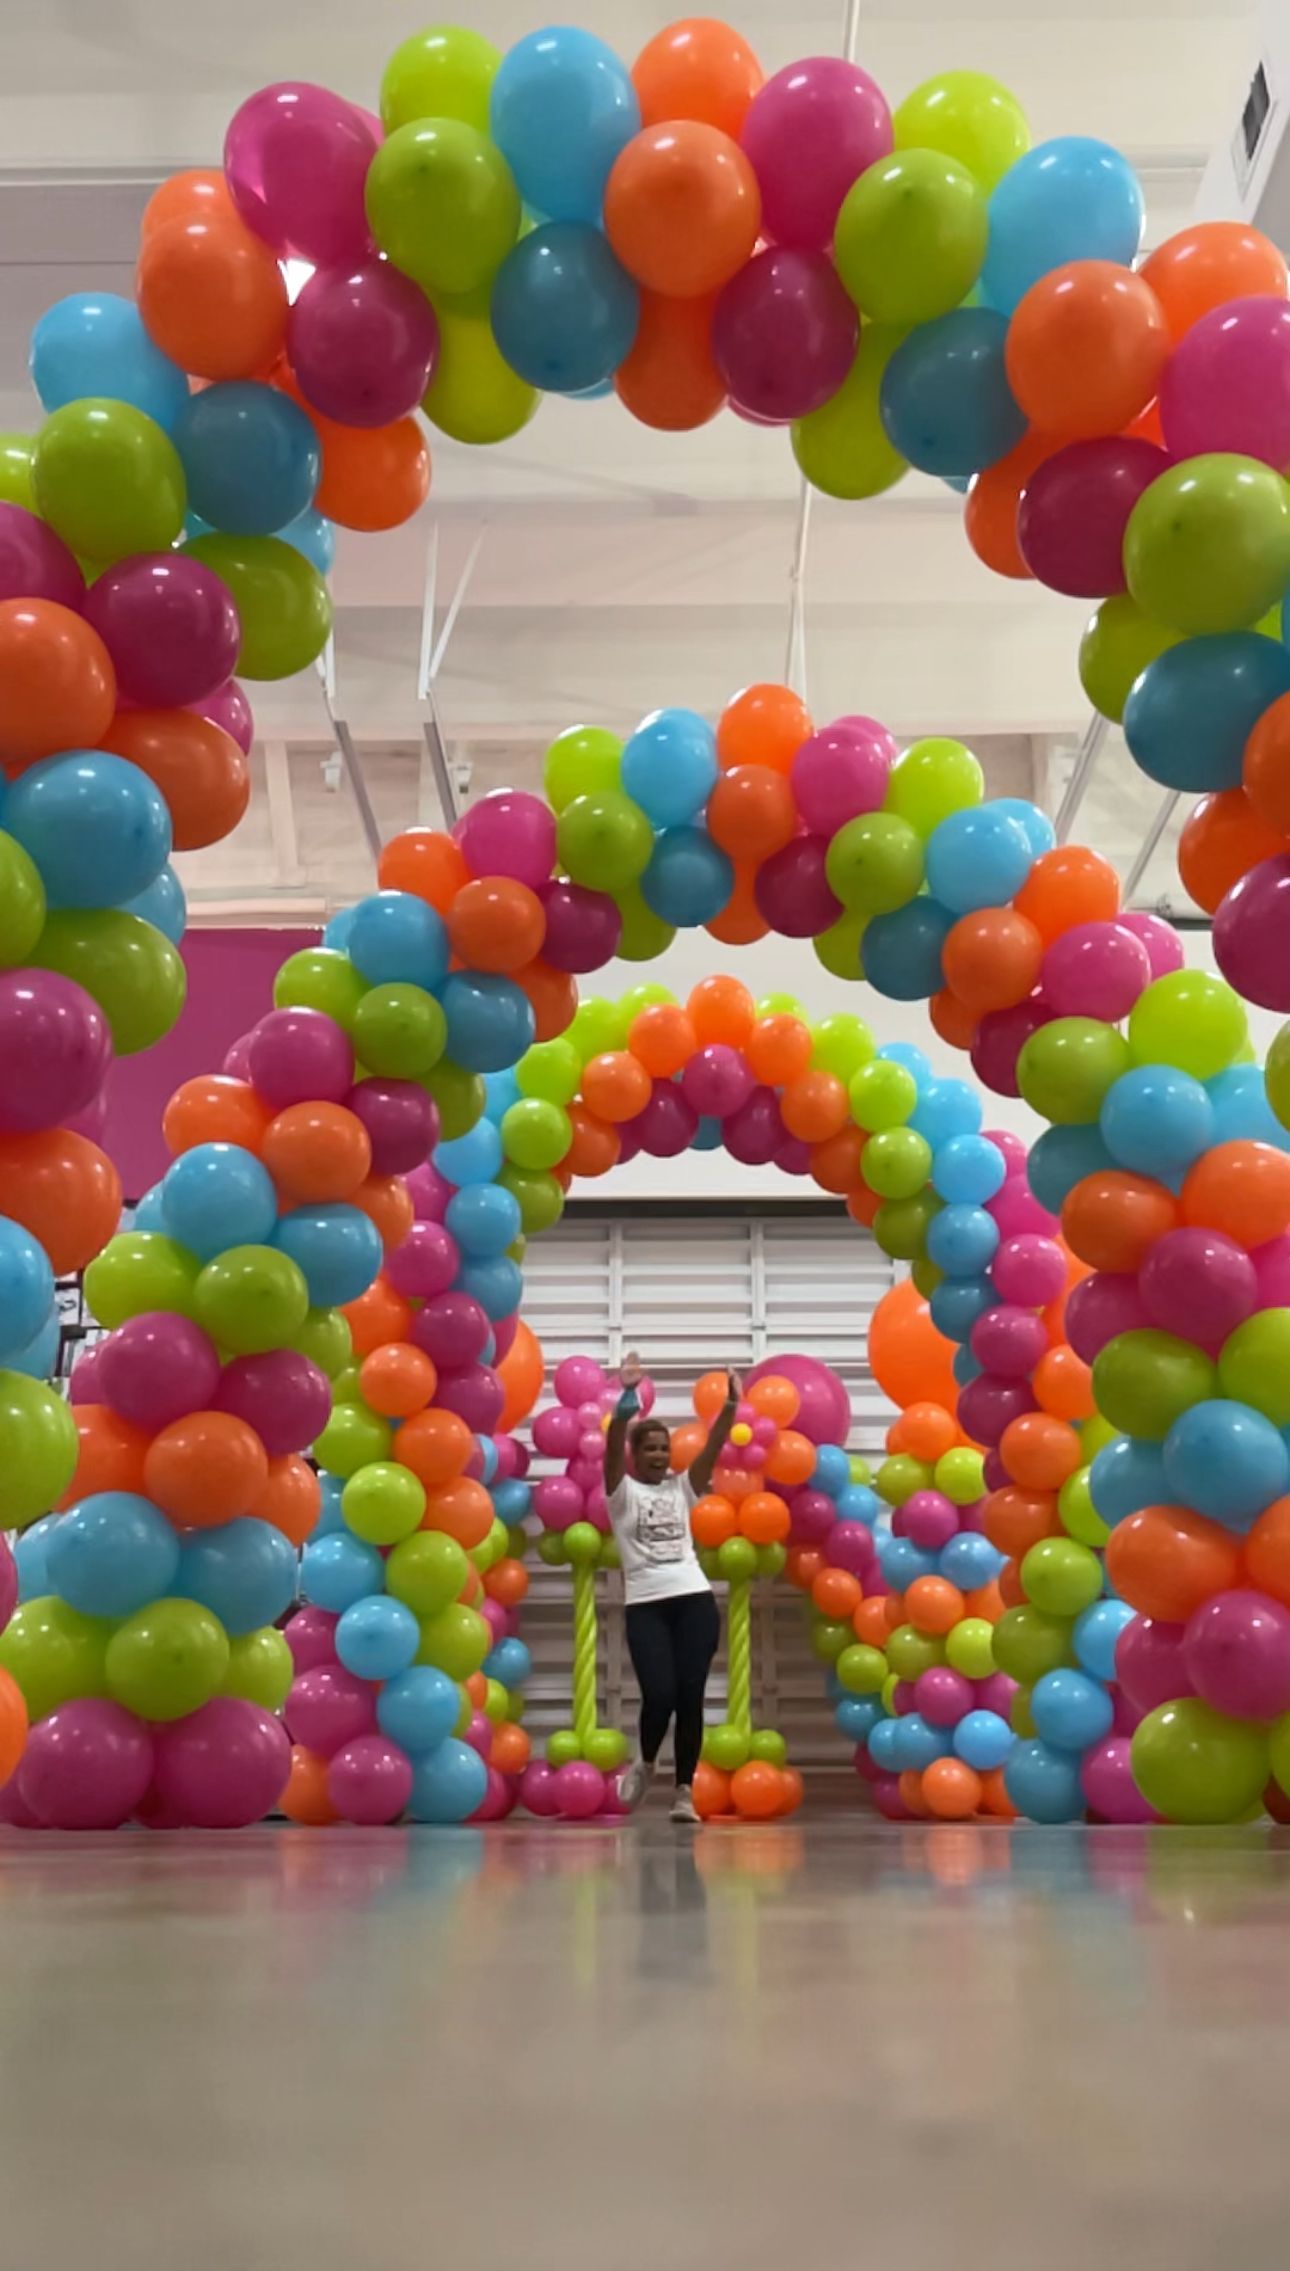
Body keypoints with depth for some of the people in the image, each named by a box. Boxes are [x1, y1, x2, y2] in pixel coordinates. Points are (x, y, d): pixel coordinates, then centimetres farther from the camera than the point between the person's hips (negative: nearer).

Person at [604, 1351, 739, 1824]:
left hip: (694, 1600, 3)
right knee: (660, 1695, -14)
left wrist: (730, 1405, -16)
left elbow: (713, 1447, 0)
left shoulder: (682, 1488, 13)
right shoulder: (622, 1491, 4)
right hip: (646, 1606, -3)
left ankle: (684, 1792, 7)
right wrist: (627, 1395, -28)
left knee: (690, 1698, -3)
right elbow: (613, 1445, -13)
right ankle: (644, 1763, 17)